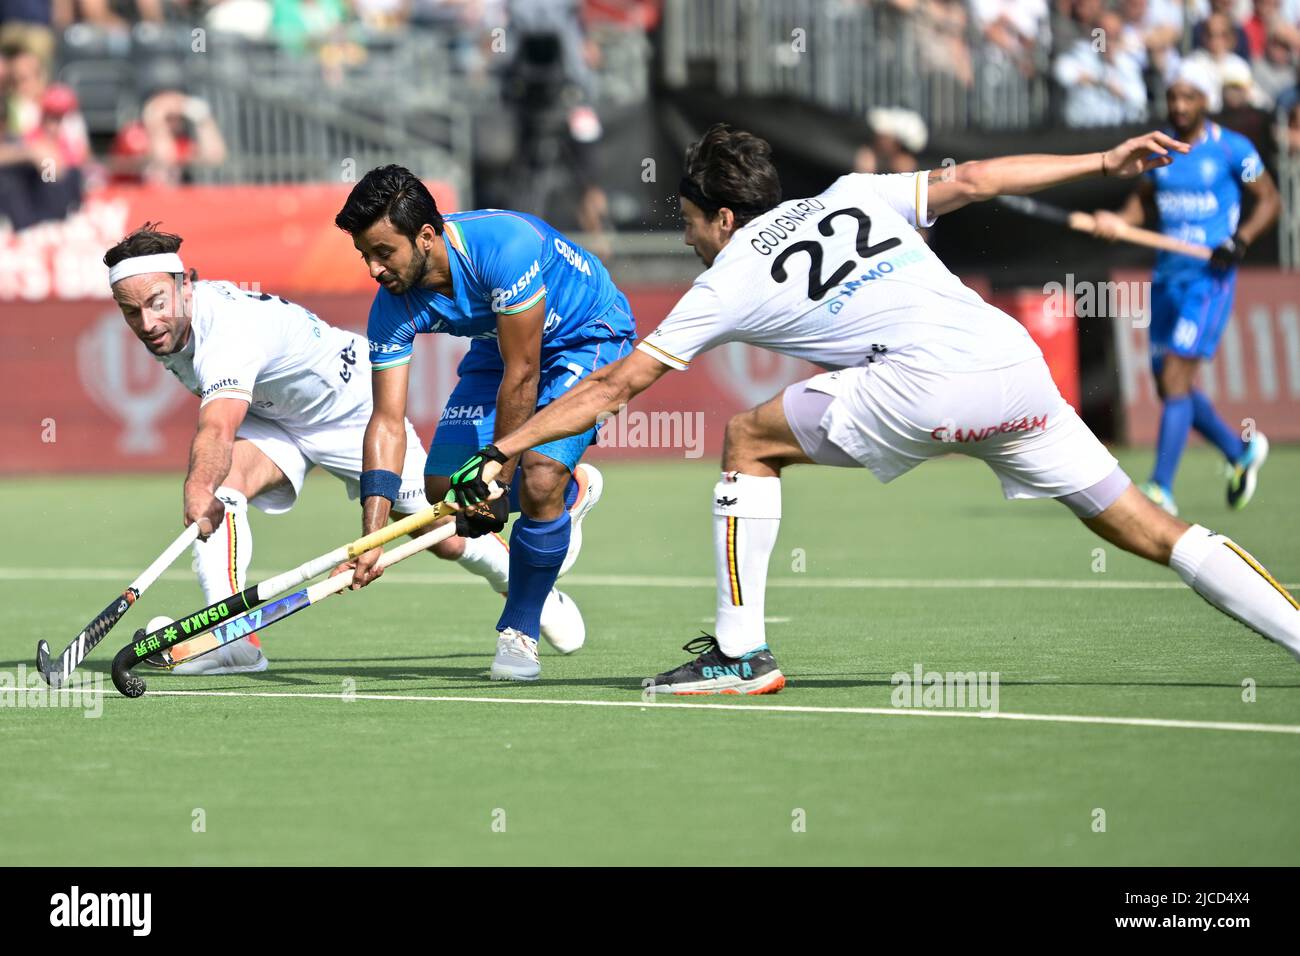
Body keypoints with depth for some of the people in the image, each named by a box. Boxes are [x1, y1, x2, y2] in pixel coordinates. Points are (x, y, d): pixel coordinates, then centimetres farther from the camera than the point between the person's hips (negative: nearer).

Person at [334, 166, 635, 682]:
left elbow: (522, 376, -32)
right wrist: (373, 536, -29)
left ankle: (519, 632, -4)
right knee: (443, 491, -3)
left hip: (590, 337, -6)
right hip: (500, 348, 6)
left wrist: (496, 481, -25)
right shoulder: (393, 308, -20)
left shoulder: (505, 246, -39)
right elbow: (387, 421, -19)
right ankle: (571, 488, 25)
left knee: (539, 477, -25)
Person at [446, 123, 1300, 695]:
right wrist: (1108, 163, 25)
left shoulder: (731, 283, 15)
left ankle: (741, 653, 10)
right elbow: (971, 180, 20)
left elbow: (615, 387, 17)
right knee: (1147, 529, 10)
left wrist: (503, 450, 22)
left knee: (750, 442, 13)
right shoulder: (854, 195, 27)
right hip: (1020, 362, 6)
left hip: (929, 382, -6)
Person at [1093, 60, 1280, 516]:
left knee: (1176, 378, -15)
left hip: (1210, 276, -7)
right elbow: (1144, 199, 19)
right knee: (1168, 384, 10)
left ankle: (1161, 489, -15)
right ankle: (1242, 451, 33)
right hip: (1168, 273, 7)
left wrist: (1240, 241, -15)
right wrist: (1120, 221, -2)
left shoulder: (1232, 149, -6)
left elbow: (1269, 200, 0)